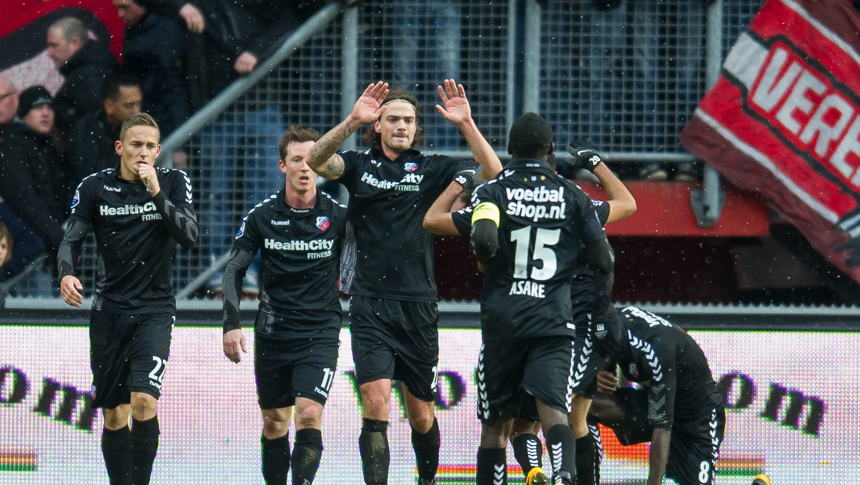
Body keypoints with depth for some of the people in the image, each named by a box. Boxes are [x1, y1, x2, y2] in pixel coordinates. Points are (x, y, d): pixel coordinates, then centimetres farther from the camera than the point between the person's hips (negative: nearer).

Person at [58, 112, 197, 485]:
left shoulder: (174, 182, 0)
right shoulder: (94, 187, 2)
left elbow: (188, 237, -11)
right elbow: (71, 240, 3)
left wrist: (156, 192, -20)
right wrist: (66, 274, -18)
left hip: (155, 309, -2)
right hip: (109, 309, 2)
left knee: (144, 400, -20)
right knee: (114, 414, 4)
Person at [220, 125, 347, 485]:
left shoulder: (337, 215, -4)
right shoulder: (262, 216, -1)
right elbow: (234, 269, 6)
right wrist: (231, 324, -3)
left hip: (320, 331, -2)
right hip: (273, 331, 2)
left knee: (309, 414, -16)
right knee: (274, 421, 9)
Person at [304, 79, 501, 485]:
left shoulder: (431, 169, 5)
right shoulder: (359, 166, 5)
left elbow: (492, 176, -7)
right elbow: (315, 160, -14)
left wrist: (466, 124, -19)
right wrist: (353, 121, -27)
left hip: (419, 307, 1)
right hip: (371, 306, -1)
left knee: (421, 413, 11)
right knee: (375, 402, -17)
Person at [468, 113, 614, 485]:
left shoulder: (492, 191, 3)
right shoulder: (573, 196, 8)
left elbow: (484, 238, -17)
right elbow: (603, 262, 8)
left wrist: (484, 260, 6)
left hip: (502, 318, 0)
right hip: (554, 319, 0)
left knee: (496, 420, 11)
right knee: (553, 408, -15)